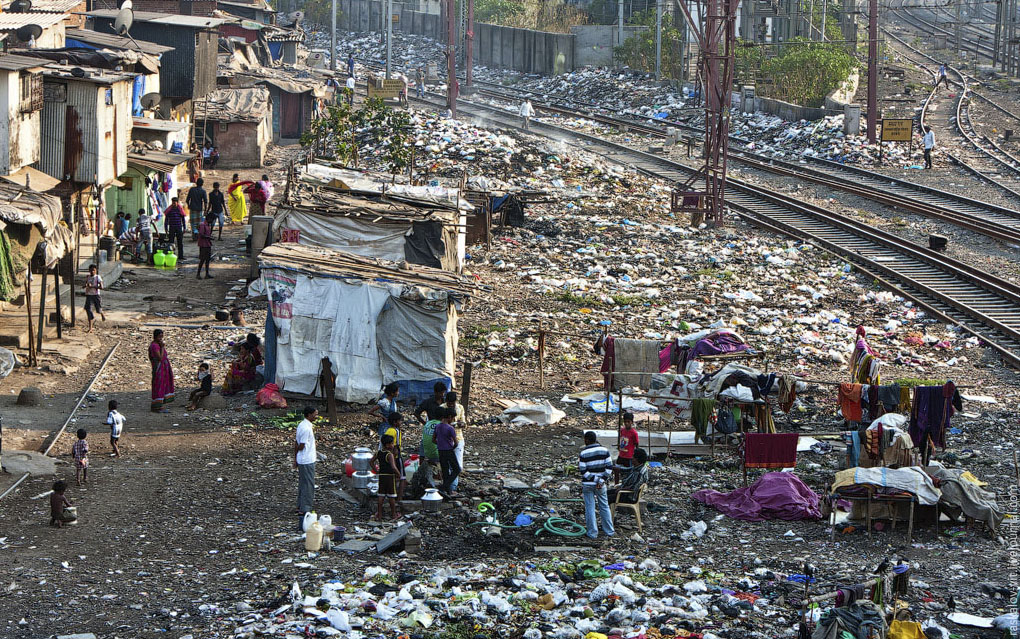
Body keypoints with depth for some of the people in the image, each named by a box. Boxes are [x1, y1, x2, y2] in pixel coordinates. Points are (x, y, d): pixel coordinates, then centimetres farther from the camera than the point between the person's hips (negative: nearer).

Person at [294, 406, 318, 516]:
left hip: (301, 460, 10)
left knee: (303, 483, 18)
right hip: (307, 461, -10)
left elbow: (296, 444, 13)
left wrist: (295, 459, 17)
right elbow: (301, 446, -21)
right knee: (309, 485, -2)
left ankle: (301, 506, 25)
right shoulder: (307, 428, -22)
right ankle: (305, 509, 1)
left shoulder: (301, 425, 8)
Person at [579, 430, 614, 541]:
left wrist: (596, 480, -13)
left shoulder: (583, 453, -12)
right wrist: (602, 480, -6)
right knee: (604, 506, 15)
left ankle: (592, 533, 6)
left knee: (590, 508, 4)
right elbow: (609, 467, -4)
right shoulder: (604, 450, -2)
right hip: (601, 485, 3)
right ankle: (609, 531, 20)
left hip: (588, 484, -3)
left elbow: (583, 472, -15)